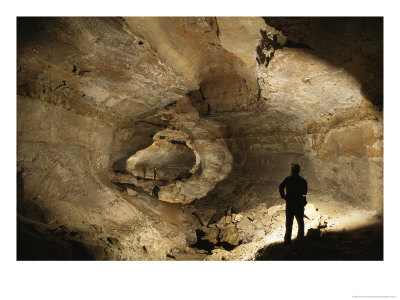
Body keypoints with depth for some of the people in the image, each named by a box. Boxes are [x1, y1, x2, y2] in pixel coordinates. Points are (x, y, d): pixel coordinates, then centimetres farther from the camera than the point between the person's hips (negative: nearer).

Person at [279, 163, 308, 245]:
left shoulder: (288, 179, -5)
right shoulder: (303, 181, -1)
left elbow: (281, 187, -20)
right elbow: (304, 192, 1)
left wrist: (283, 196, -9)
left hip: (289, 203, 0)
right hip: (299, 204, 0)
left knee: (289, 223, 9)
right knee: (300, 222, 15)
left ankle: (287, 239, 8)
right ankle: (300, 238, 17)